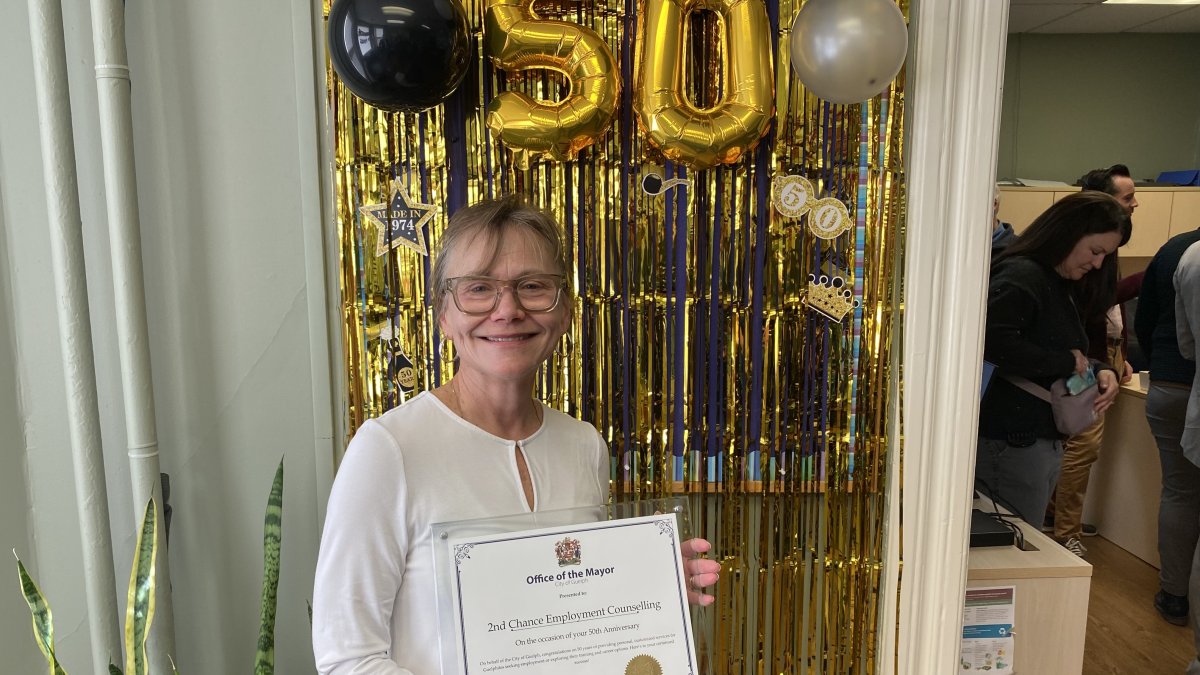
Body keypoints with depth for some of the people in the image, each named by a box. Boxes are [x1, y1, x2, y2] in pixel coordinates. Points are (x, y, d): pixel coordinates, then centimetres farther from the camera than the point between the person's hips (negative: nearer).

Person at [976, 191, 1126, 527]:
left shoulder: (1059, 285, 16)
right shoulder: (1020, 275, -15)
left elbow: (1070, 352, 25)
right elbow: (994, 342, -31)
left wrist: (1099, 370, 3)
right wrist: (1066, 362, -18)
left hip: (1045, 441, 10)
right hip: (1011, 445, -10)